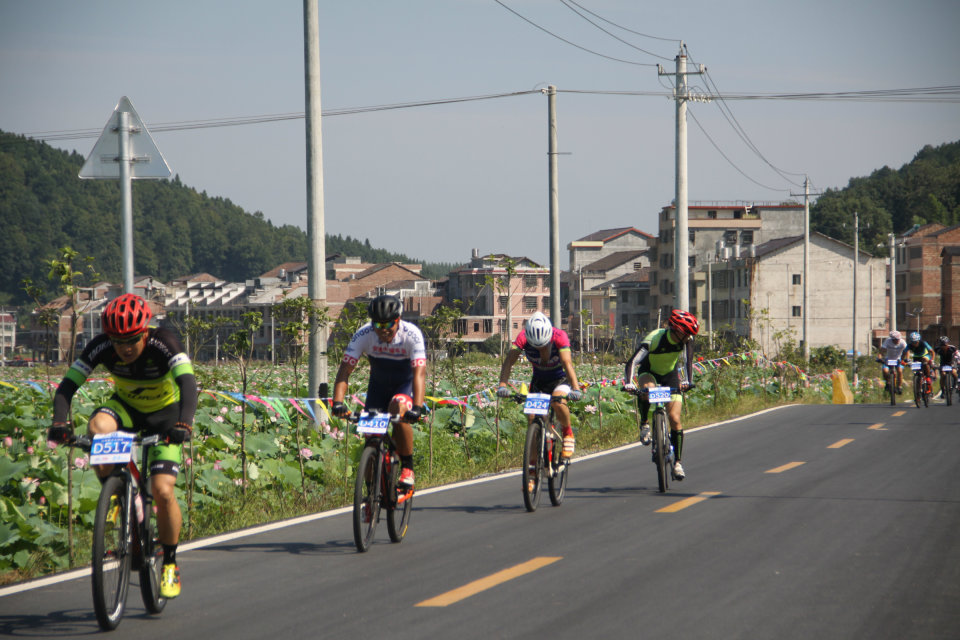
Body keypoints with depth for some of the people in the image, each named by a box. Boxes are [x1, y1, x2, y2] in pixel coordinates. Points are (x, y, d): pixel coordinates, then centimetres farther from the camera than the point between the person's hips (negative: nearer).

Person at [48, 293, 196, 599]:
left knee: (162, 491, -18)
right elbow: (67, 386, -25)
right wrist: (59, 423, -44)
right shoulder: (101, 347, -24)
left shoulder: (165, 343, -32)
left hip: (164, 415, -2)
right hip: (126, 407, 3)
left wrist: (184, 424, -61)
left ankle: (170, 563, 3)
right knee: (98, 426, -34)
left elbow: (188, 383, -44)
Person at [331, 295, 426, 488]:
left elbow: (419, 373, -38)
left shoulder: (412, 335, -30)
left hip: (406, 383, -3)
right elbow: (344, 370, -28)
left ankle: (407, 467, -17)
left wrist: (417, 407, -52)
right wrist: (337, 402, -43)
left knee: (399, 410, -32)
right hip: (378, 384, 3)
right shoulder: (363, 335, -25)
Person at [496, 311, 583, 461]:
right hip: (539, 380, 3)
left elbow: (567, 363, -40)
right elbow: (509, 360, -32)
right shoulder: (523, 338, -24)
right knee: (532, 417, -15)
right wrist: (502, 385, -48)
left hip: (560, 378, -3)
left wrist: (576, 388, -54)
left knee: (558, 401, -34)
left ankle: (567, 432, -6)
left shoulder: (560, 336, -30)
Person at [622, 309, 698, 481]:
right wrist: (628, 383, -53)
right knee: (647, 388, -40)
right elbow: (632, 362, -39)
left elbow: (687, 360, -26)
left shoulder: (686, 340, -22)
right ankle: (644, 424, -16)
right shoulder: (653, 339, -33)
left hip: (670, 375, 3)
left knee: (674, 419, -8)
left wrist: (686, 381, -43)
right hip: (649, 373, -3)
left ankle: (677, 462, 2)